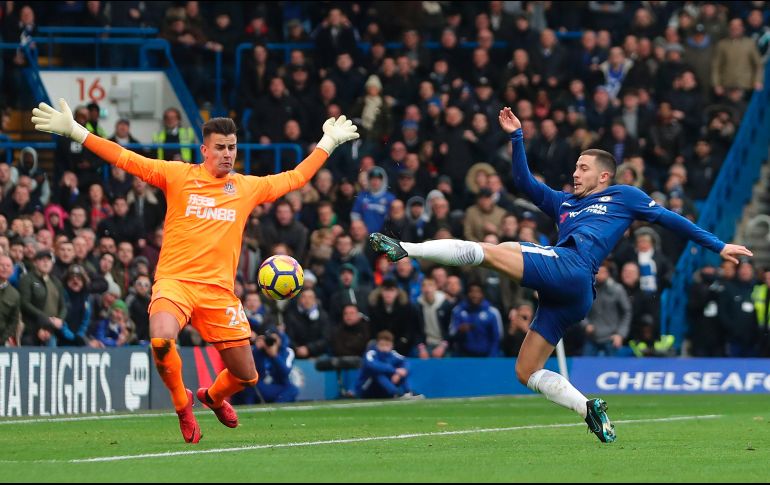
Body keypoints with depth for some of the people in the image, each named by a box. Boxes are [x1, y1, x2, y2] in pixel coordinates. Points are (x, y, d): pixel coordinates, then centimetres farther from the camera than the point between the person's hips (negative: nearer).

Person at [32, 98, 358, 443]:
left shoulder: (248, 187, 13)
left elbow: (296, 177, 27)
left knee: (246, 375, 4)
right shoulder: (178, 175, 4)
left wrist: (328, 142, 31)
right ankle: (182, 404, -4)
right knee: (161, 339, -35)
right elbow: (123, 158, 3)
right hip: (175, 281, -3)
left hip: (219, 290, 3)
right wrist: (73, 130, -2)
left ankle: (213, 396, 43)